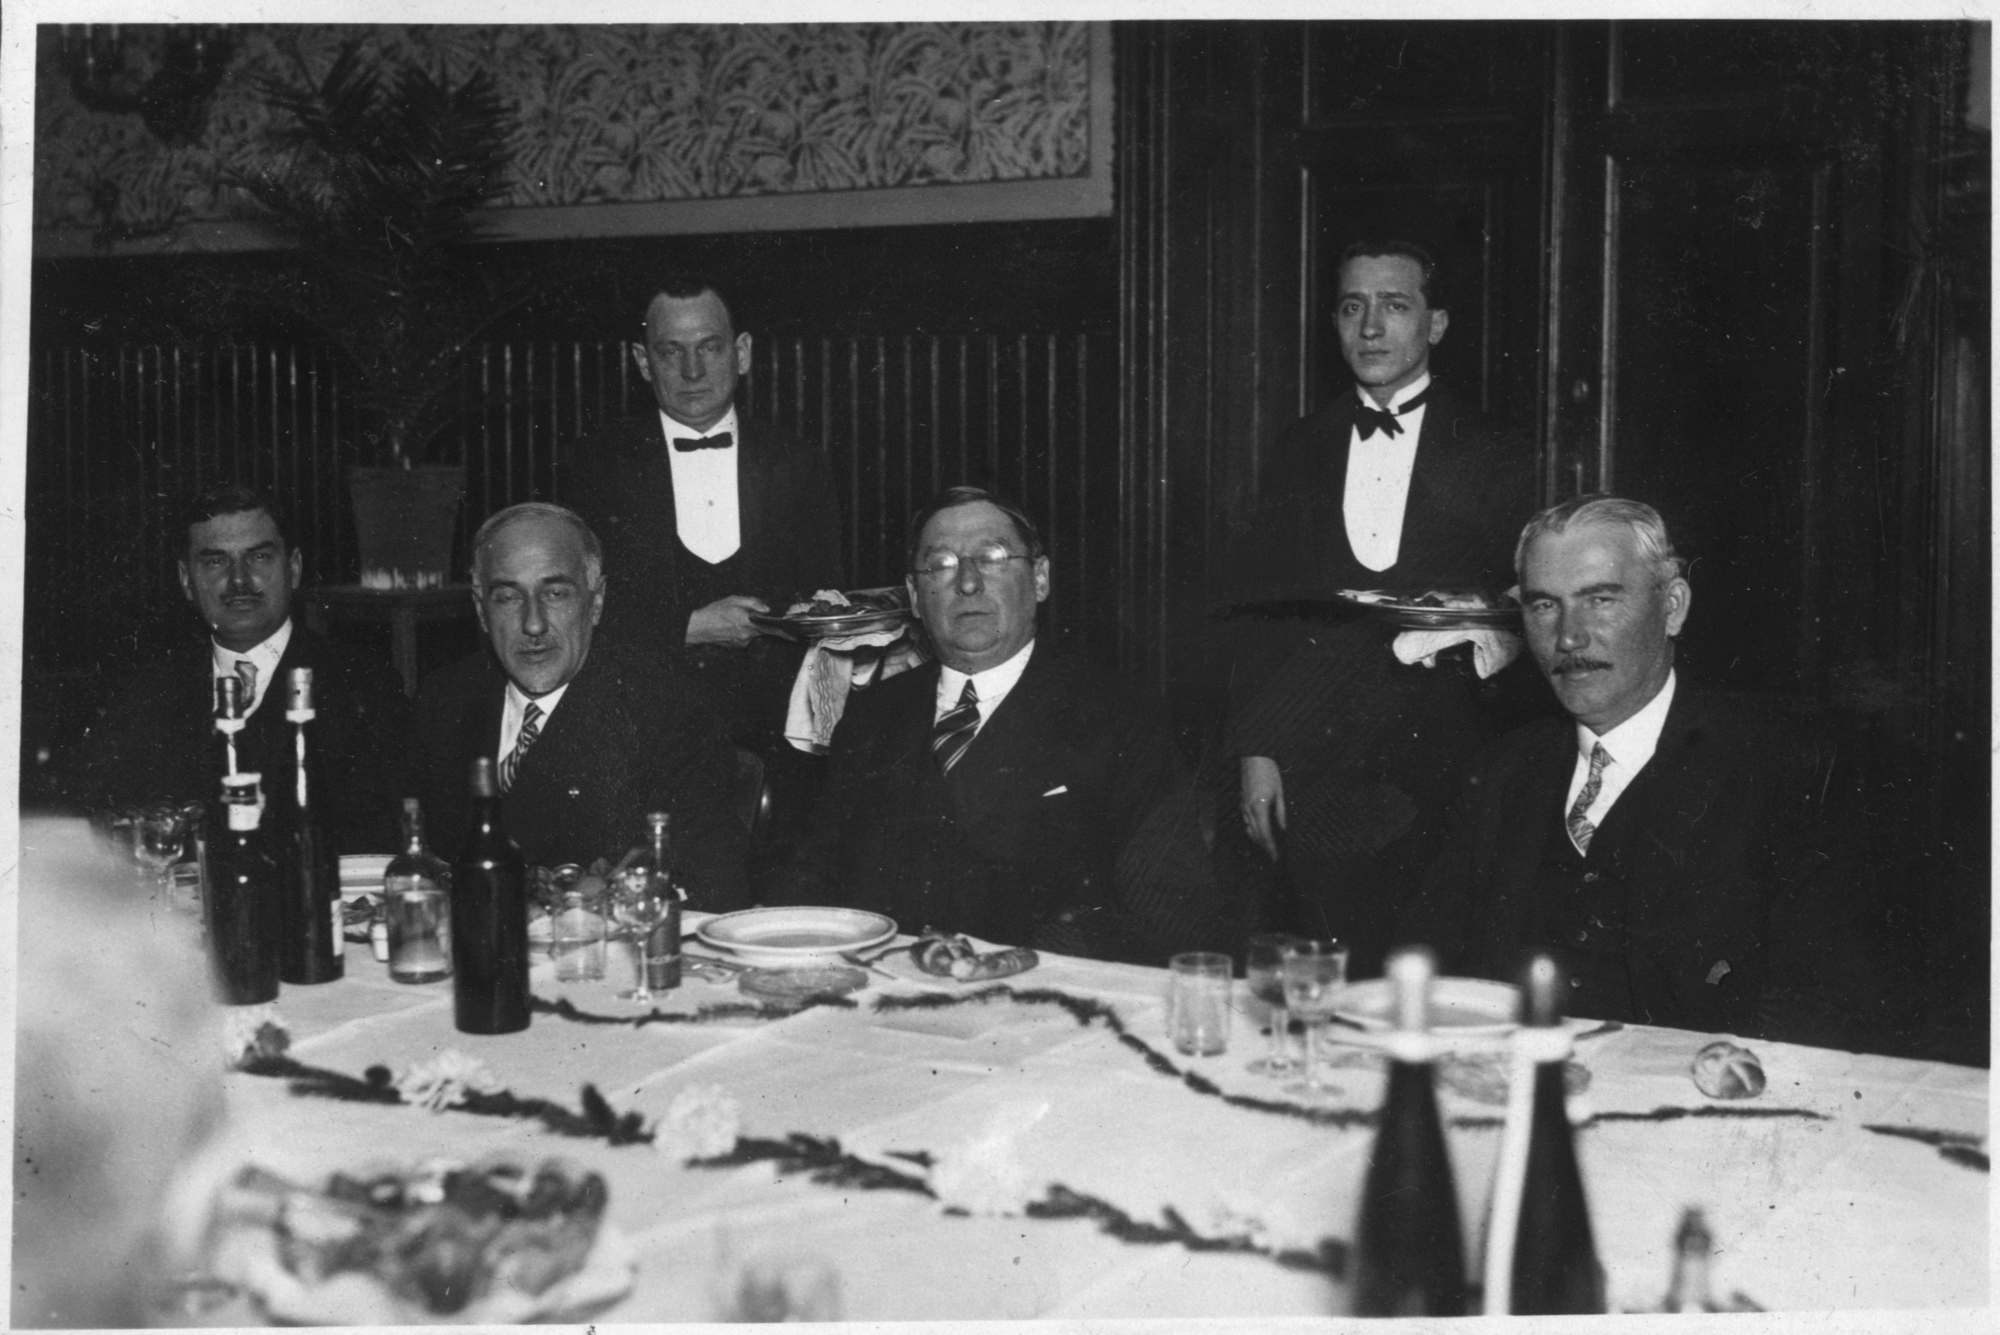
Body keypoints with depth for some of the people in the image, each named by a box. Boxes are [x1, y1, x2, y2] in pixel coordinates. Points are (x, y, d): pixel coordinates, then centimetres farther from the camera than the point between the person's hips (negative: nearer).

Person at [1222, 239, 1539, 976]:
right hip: (1311, 772, 2)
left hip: (1441, 775, -2)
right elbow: (1256, 609, 10)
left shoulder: (1493, 459, 5)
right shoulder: (1298, 451, 12)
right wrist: (1253, 751, 2)